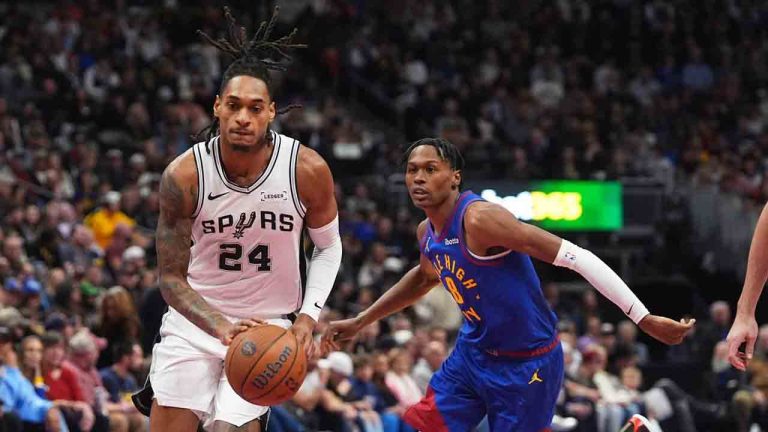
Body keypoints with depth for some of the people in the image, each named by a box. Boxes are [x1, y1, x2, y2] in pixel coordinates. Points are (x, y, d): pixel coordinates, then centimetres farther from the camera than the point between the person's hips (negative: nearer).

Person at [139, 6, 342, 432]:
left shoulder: (307, 169, -14)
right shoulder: (184, 175, -16)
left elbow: (329, 248, 4)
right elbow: (172, 279, -13)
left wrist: (308, 315, -11)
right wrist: (223, 329, -30)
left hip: (268, 326, 0)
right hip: (196, 318, 1)